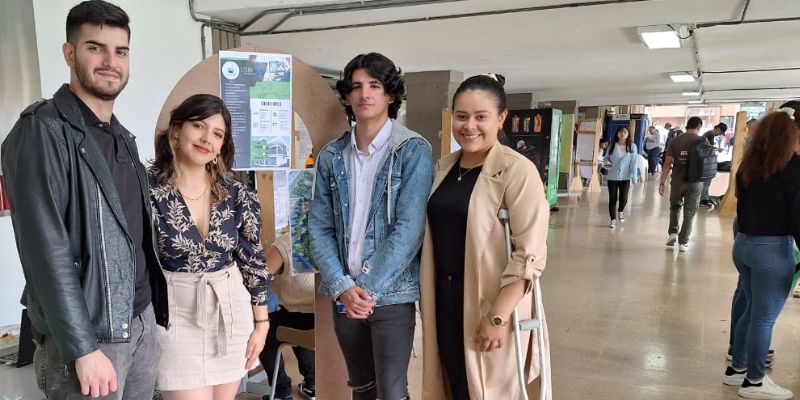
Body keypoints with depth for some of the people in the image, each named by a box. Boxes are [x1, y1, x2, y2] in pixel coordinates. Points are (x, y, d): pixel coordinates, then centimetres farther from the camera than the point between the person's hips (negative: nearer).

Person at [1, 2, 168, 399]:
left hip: (141, 319, 7)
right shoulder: (43, 130, -13)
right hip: (88, 331, -7)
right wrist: (83, 348, -20)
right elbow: (47, 250, -18)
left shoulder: (123, 137, 11)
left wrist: (156, 311, 11)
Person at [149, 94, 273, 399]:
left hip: (231, 311, 3)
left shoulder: (237, 195, -4)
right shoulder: (147, 190, -12)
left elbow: (254, 261, 3)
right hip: (177, 315, -3)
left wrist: (261, 323, 5)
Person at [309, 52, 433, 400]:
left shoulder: (413, 150, -7)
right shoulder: (331, 156, 5)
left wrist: (370, 289, -15)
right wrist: (341, 286, -9)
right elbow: (319, 227, 3)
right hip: (344, 293, 4)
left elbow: (409, 229, -14)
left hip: (391, 293, -4)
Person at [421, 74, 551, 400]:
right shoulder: (443, 167, 7)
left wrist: (498, 317, -22)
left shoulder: (518, 171, -15)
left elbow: (529, 255, -19)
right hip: (444, 299, 6)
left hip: (492, 304, -6)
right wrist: (427, 297, 14)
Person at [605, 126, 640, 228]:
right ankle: (613, 220, 16)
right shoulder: (612, 146, 1)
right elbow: (607, 157, 11)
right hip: (612, 177, 1)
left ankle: (621, 211, 32)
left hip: (625, 177, -1)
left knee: (623, 199, -3)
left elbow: (634, 162, -5)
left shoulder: (632, 146, -3)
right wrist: (607, 163, -12)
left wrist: (634, 176, -10)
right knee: (612, 199, 3)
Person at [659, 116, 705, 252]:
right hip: (695, 182, -1)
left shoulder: (675, 140, -2)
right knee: (689, 213, 9)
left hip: (677, 181, 1)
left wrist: (662, 182, 1)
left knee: (675, 207, 24)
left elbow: (667, 163, -4)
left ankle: (673, 232, 12)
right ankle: (683, 242, 11)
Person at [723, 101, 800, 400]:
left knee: (752, 310, 20)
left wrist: (749, 235, 15)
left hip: (743, 244, 7)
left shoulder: (749, 165, 7)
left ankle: (737, 368, 29)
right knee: (765, 317, 5)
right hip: (773, 248, -7)